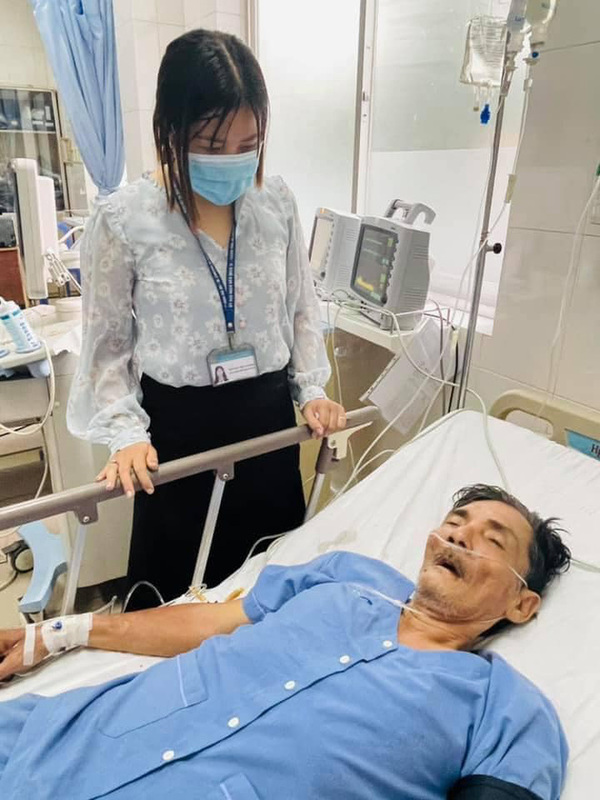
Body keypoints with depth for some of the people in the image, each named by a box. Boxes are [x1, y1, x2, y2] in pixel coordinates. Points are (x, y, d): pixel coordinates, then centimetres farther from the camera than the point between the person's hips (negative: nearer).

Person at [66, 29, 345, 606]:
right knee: (175, 583, 16)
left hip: (269, 412, 3)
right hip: (179, 422, -3)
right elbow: (107, 343, -6)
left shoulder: (276, 201, -4)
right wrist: (127, 433, -14)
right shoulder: (123, 219, -13)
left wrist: (311, 389, 0)